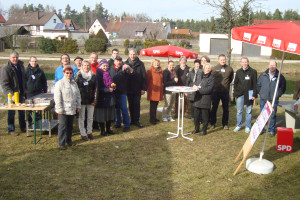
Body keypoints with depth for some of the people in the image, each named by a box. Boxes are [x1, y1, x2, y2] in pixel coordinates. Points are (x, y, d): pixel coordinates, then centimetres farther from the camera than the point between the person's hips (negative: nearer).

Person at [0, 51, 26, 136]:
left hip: (20, 93, 6)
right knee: (11, 112, 3)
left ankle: (23, 127, 29)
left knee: (22, 111, 15)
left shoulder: (21, 65, 7)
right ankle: (11, 130, 15)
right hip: (11, 94, -6)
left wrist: (24, 89, 12)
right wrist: (11, 94, -24)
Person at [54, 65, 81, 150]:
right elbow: (57, 98, -12)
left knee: (70, 125, 15)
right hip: (63, 110, -6)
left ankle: (68, 140, 29)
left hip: (72, 109, 6)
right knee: (62, 126, -2)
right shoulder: (59, 83, -8)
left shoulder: (74, 83, 12)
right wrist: (59, 108, -16)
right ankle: (61, 143, 6)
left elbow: (78, 96, 17)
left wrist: (78, 106, 13)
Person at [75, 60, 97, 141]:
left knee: (90, 117, 10)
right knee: (81, 118, 4)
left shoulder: (93, 76, 7)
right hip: (81, 100, -3)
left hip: (90, 100, 3)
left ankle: (89, 132, 25)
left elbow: (95, 88, 8)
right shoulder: (78, 76, -1)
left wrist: (95, 99, 2)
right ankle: (83, 134, 13)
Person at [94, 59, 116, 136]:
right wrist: (108, 89, -18)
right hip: (101, 97, -7)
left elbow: (111, 83, 21)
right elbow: (98, 87, -15)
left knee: (110, 113, 11)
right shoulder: (98, 74, -11)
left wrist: (112, 87, -2)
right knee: (102, 114, 1)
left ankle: (108, 129, 24)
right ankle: (102, 130, 12)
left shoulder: (108, 73, 13)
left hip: (110, 97, 7)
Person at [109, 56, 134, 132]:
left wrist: (129, 67, -35)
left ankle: (127, 125, 3)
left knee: (124, 108, -4)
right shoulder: (111, 69, 8)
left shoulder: (124, 69, 0)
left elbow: (131, 73, -16)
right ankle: (118, 123, 26)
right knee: (116, 108, 13)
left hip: (122, 92, -3)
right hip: (113, 92, 3)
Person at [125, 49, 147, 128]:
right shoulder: (125, 63, 2)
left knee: (137, 104, 0)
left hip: (137, 89, -2)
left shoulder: (140, 64, -3)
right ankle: (132, 120, 19)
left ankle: (136, 120, 6)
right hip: (129, 89, 2)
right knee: (131, 105, 10)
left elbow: (144, 76, -2)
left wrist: (143, 88, -7)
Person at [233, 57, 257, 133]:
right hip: (240, 94, 2)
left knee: (249, 111, 5)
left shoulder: (253, 72, -1)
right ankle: (239, 125, 19)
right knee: (239, 111, 6)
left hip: (249, 95, -2)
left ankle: (247, 127, 15)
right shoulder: (238, 71, 9)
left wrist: (254, 95, -8)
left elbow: (255, 84, -2)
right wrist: (235, 93, 5)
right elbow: (235, 83, 13)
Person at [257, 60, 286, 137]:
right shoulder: (263, 75, 6)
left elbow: (283, 87, 6)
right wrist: (260, 93, 5)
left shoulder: (280, 77, 0)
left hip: (274, 100, -2)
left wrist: (277, 95, -1)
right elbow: (258, 85, 14)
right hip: (263, 99, 2)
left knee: (272, 115, 3)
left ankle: (271, 130, 14)